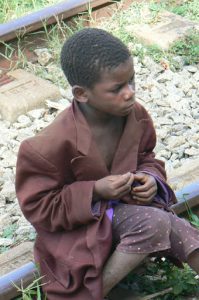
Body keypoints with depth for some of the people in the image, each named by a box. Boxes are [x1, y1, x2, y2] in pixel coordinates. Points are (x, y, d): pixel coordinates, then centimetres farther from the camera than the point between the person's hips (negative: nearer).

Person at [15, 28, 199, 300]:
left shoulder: (136, 116, -9)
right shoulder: (55, 144, -27)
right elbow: (37, 207, -18)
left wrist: (151, 177, -12)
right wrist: (95, 192, -26)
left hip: (128, 204, 6)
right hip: (79, 224, -6)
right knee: (154, 223, -31)